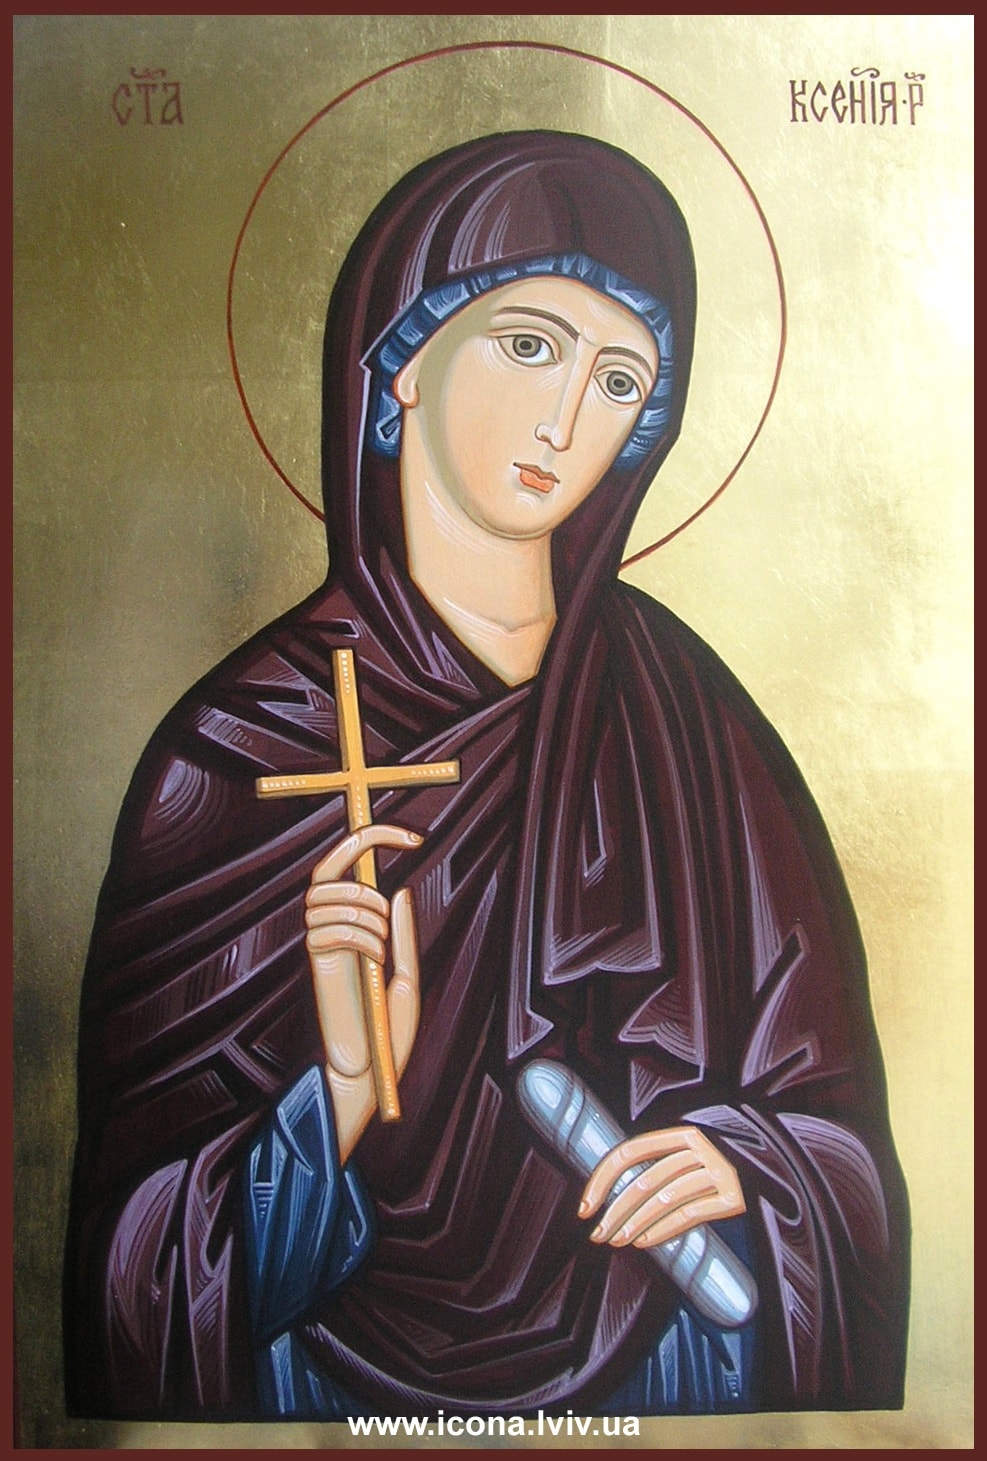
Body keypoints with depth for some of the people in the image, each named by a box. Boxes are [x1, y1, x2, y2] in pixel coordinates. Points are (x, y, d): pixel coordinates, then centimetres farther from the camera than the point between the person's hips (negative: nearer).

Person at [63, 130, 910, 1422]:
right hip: (352, 1381, -1)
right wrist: (343, 1092, -21)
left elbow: (829, 1102, 3)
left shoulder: (680, 710, -4)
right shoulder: (244, 745, -11)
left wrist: (750, 1166, -15)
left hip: (673, 1360, 2)